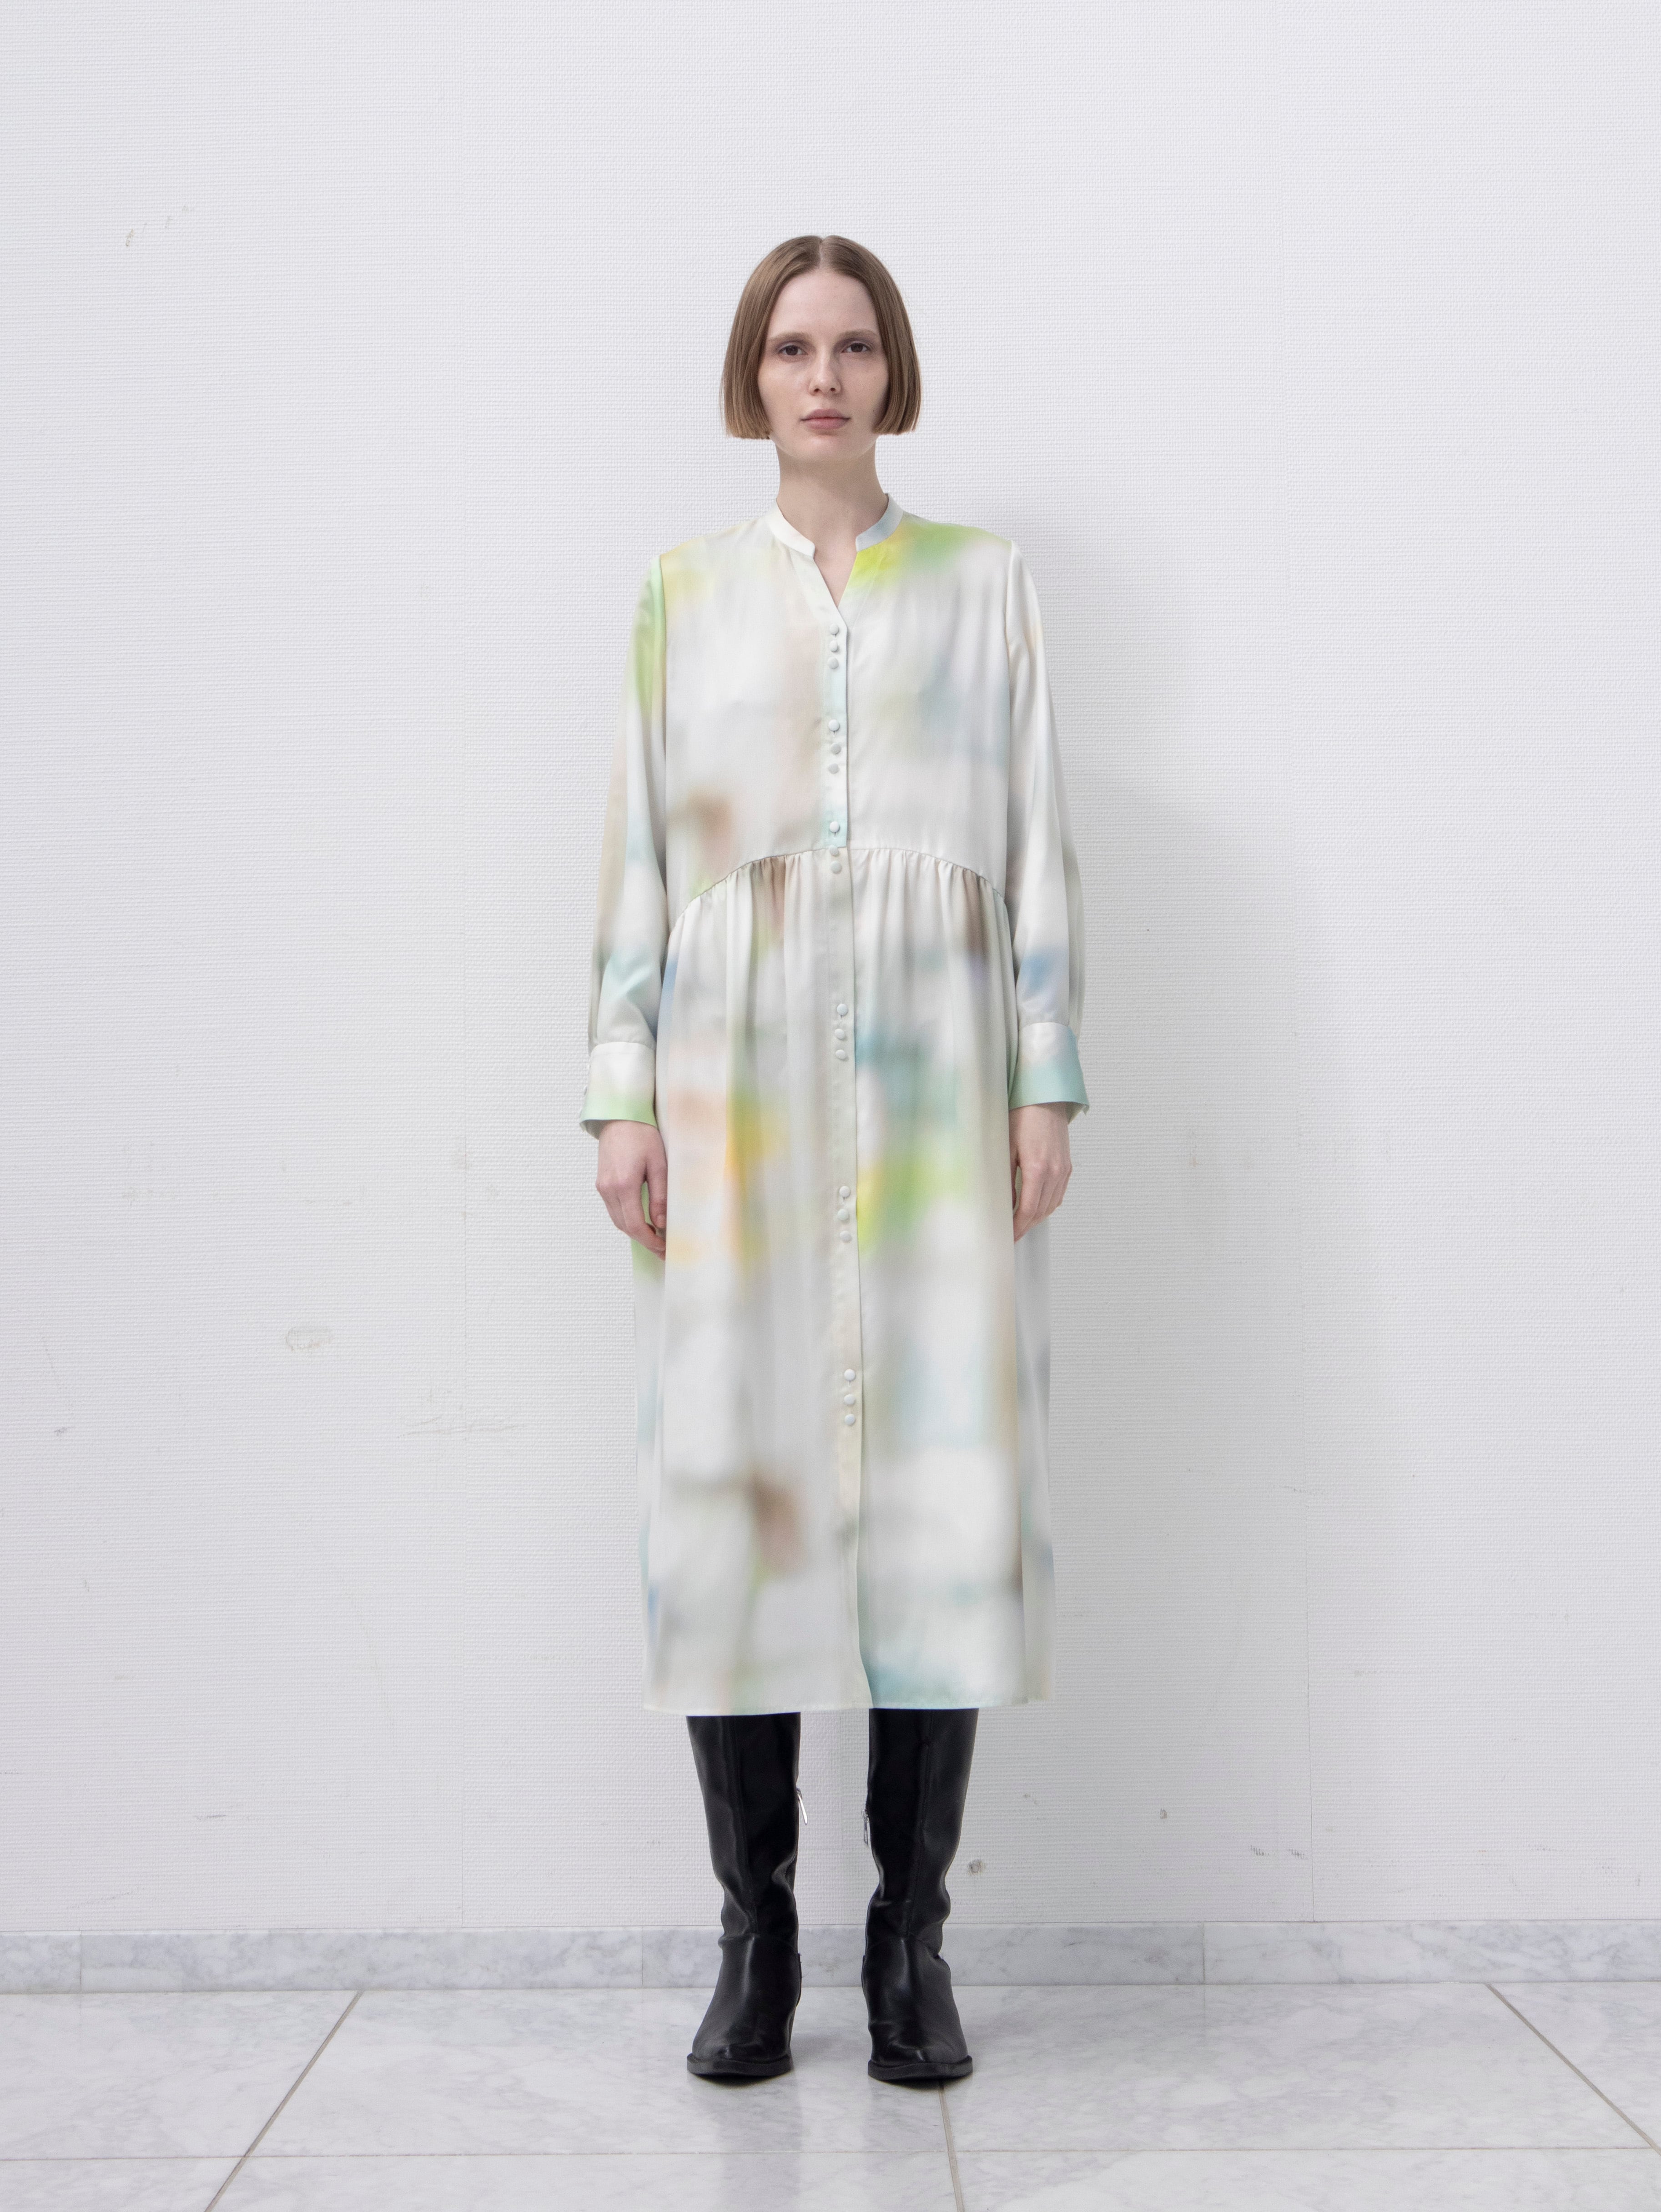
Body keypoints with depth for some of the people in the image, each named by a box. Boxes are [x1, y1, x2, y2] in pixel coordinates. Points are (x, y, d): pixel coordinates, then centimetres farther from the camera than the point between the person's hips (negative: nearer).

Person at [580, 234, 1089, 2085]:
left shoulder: (982, 584, 12)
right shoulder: (684, 594, 13)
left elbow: (1038, 843, 7)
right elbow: (640, 853, 8)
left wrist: (1048, 1081, -1)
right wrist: (624, 1094, 0)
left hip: (933, 1081, 0)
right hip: (736, 1076, 1)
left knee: (945, 1482, -4)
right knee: (731, 1477, -3)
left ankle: (911, 1938, 9)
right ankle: (753, 1935, 10)